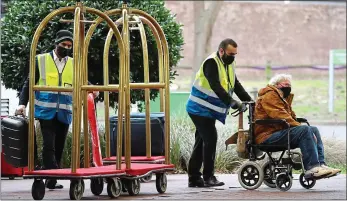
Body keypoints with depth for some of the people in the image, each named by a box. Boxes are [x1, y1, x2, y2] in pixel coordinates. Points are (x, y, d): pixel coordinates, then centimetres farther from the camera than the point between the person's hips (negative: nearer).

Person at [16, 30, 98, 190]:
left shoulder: (74, 64, 13)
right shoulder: (41, 60, 4)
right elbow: (29, 84, 4)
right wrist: (22, 103, -8)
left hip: (64, 113, 4)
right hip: (46, 111, -4)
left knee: (58, 147, 6)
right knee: (49, 145, -14)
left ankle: (51, 180, 12)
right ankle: (52, 178, -17)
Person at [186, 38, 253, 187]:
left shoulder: (228, 64, 10)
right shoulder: (211, 63, -19)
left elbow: (236, 85, 11)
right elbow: (216, 87, -30)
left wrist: (249, 101, -1)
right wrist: (232, 103, -37)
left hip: (209, 111, 9)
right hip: (200, 109, -9)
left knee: (201, 142, 10)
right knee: (210, 139, -14)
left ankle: (194, 178, 14)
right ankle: (208, 177, -10)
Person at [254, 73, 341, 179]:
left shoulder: (283, 98, 28)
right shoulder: (270, 96, -6)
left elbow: (291, 117, 25)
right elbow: (281, 117, -18)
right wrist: (300, 127, -21)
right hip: (267, 136, -10)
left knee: (314, 130, 3)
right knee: (304, 130, -27)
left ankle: (321, 164, -12)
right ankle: (311, 168, -35)